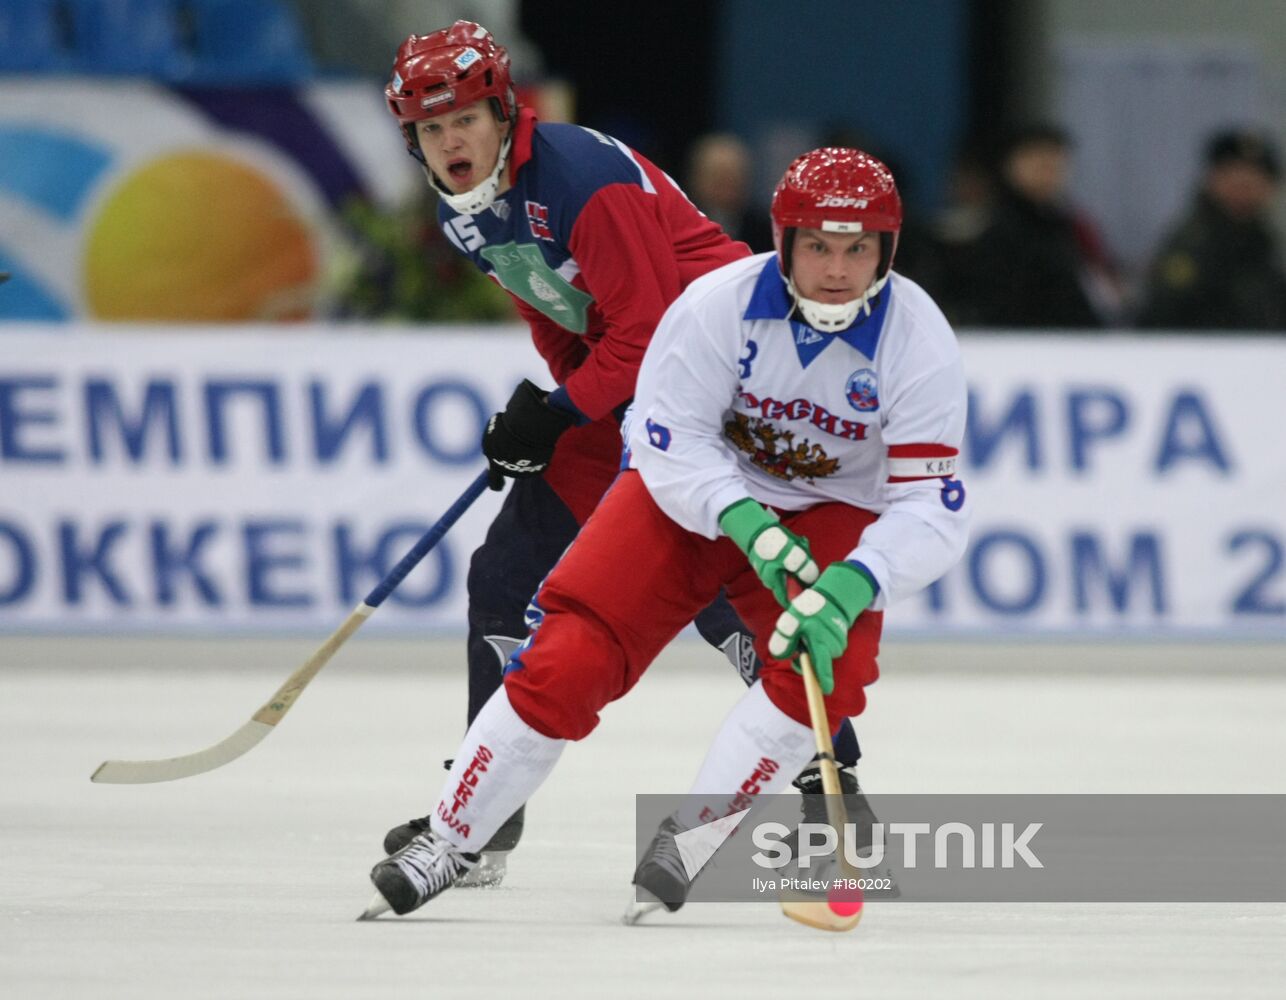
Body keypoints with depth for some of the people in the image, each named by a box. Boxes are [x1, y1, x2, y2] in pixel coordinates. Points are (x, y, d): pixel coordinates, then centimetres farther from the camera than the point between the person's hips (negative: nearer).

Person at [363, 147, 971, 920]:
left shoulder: (918, 342, -21)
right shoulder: (721, 304, -23)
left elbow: (933, 511, -24)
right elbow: (670, 442, -20)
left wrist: (850, 588, -41)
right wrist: (746, 523, -36)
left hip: (830, 513, 1)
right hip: (694, 488, -1)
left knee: (829, 665, -28)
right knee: (569, 659, -14)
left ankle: (688, 836, -13)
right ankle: (451, 842, 1)